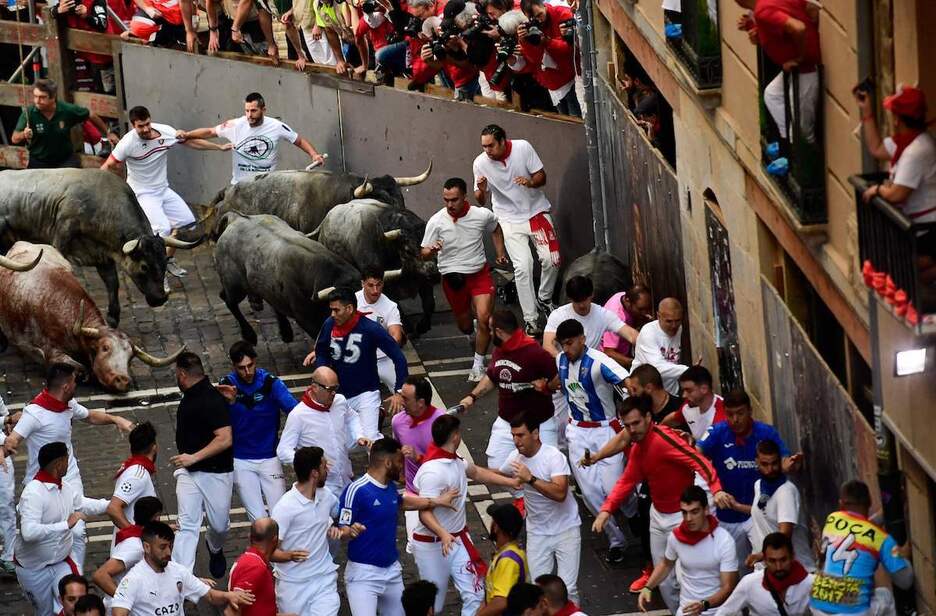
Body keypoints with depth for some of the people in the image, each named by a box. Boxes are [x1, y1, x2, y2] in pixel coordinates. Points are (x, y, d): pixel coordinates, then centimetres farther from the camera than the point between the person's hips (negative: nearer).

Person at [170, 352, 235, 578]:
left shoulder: (213, 400, -21)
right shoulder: (189, 397, 8)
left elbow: (225, 440, -26)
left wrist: (193, 458, -25)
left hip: (216, 472, -6)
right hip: (188, 473, 7)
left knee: (220, 524, 12)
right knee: (187, 525, -7)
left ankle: (214, 548, 46)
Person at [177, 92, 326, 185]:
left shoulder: (277, 127, -8)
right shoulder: (235, 126, -8)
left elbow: (299, 141, 3)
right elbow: (210, 132, 3)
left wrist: (313, 154, -12)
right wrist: (186, 135, -6)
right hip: (239, 187, 0)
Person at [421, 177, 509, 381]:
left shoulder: (482, 215, -10)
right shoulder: (436, 222, -14)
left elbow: (496, 228, 15)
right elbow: (424, 254, -8)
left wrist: (501, 253, 11)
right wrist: (431, 251, -31)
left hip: (479, 274, -1)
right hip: (452, 278, 1)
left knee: (484, 318, -20)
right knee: (464, 326, 12)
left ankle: (478, 365, -6)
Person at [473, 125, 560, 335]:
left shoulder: (523, 148, -12)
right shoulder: (480, 163, -12)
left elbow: (541, 176, -5)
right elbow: (480, 201, -5)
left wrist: (530, 182, -27)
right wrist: (481, 190, -29)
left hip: (536, 210, 1)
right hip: (510, 218, -1)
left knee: (551, 258, -5)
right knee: (523, 266, -13)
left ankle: (544, 299, 23)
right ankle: (530, 319, -6)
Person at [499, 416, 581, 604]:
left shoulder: (554, 457, -21)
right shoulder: (516, 458, -2)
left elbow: (560, 493, -34)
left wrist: (530, 479, -37)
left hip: (565, 530, -5)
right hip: (537, 532, 5)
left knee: (568, 588, -6)